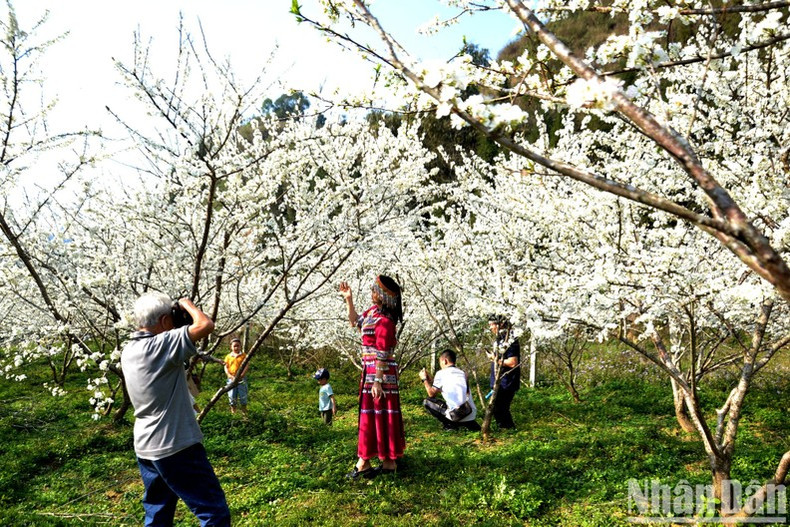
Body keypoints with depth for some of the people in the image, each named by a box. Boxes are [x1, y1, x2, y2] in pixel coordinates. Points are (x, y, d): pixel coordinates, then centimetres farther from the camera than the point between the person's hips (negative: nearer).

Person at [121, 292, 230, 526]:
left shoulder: (128, 352, 6)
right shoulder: (160, 345, -20)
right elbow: (206, 325, -27)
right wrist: (187, 304, -9)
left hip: (145, 448, 9)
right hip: (176, 447, -9)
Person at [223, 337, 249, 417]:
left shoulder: (244, 355, 2)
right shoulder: (228, 356, 6)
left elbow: (247, 366, -4)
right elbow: (226, 368, 2)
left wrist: (242, 375, -17)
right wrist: (230, 376, -13)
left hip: (242, 378, -1)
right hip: (231, 378, 1)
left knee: (243, 396, 3)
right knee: (232, 396, 4)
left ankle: (244, 412, 14)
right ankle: (233, 411, 17)